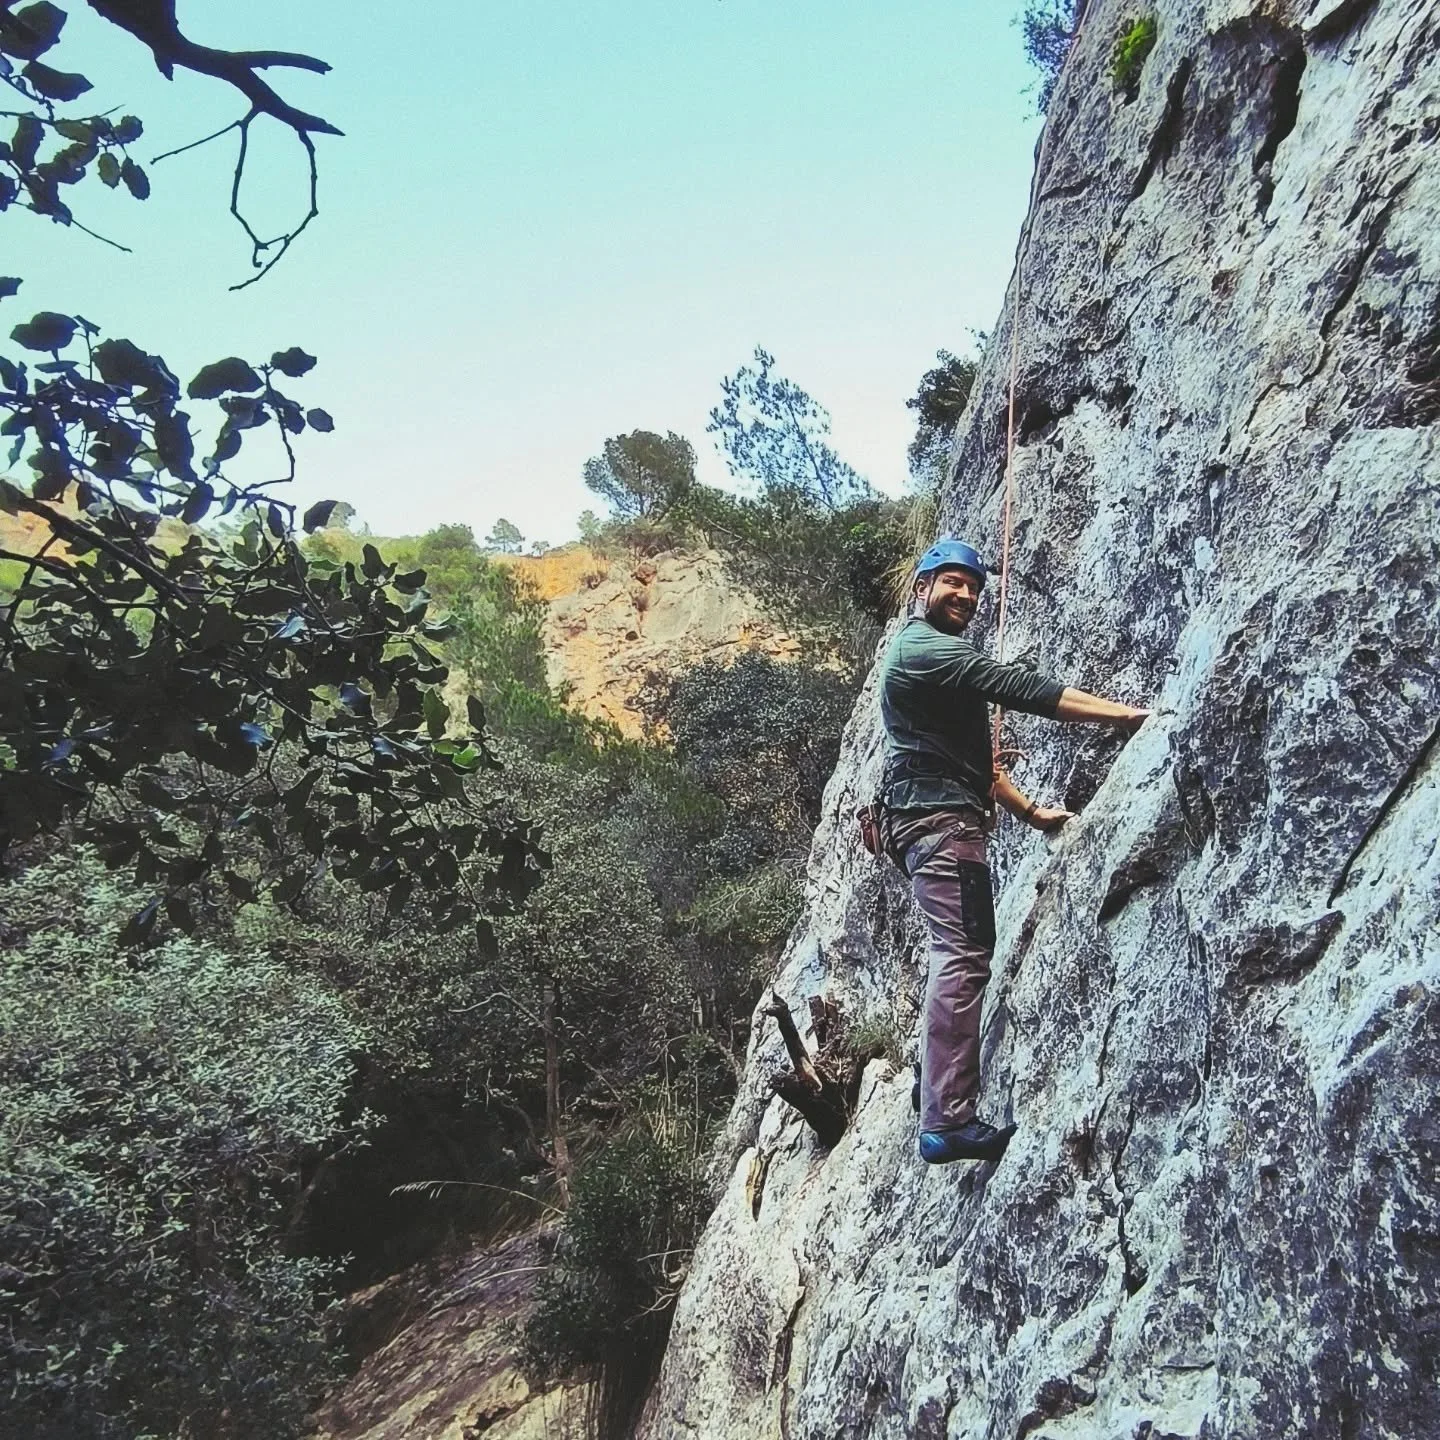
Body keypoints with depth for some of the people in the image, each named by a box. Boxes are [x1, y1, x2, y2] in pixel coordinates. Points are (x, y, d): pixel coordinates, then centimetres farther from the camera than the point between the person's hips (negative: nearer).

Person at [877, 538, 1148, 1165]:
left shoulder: (938, 655, 27)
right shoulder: (922, 647, -7)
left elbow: (971, 755, 28)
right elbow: (1015, 687, -19)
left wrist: (1029, 810, 23)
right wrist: (1122, 712, -20)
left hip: (936, 817, 11)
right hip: (938, 816, -11)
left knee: (961, 955, 13)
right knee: (964, 956, -17)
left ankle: (939, 1093, 20)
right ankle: (949, 1123, -19)